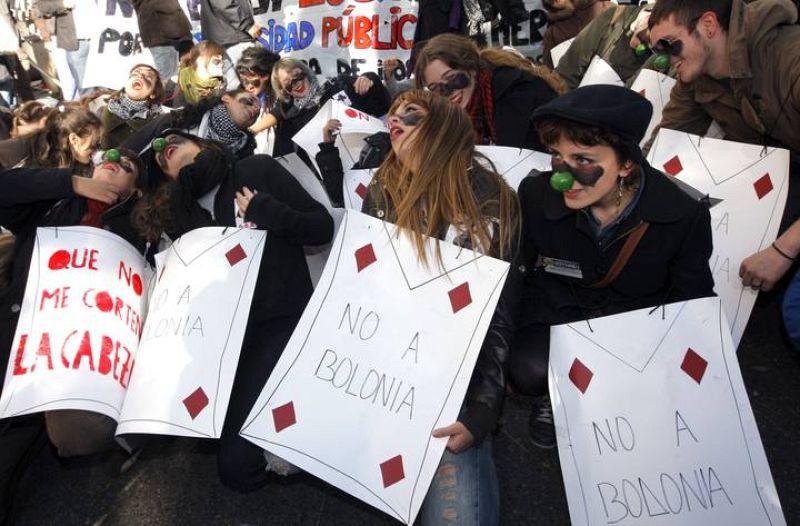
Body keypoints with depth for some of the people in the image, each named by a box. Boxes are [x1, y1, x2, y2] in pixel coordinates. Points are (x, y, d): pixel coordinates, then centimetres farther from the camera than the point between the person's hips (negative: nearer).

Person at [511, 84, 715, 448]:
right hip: (560, 315, 0)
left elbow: (691, 304, -6)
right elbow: (530, 279, -8)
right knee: (531, 370, -29)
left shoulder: (685, 216, -19)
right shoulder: (535, 195, -17)